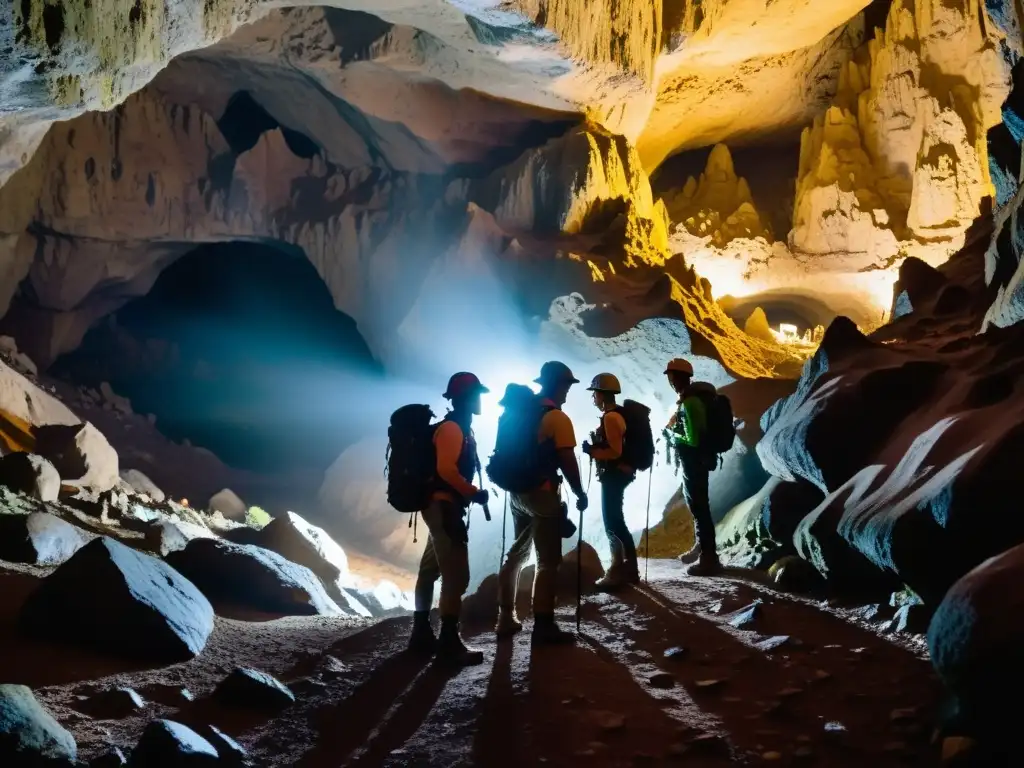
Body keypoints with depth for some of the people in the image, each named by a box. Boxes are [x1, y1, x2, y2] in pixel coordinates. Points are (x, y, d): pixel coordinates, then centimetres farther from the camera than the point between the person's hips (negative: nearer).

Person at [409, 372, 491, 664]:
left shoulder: (461, 428, 17)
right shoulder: (452, 428, -14)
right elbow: (446, 469, -25)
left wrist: (471, 493, 11)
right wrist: (474, 493, -18)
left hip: (444, 506, 11)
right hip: (444, 506, -11)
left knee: (431, 570, 15)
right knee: (456, 574, -12)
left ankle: (422, 635, 23)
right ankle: (449, 642, -10)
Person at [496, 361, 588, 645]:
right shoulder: (558, 418, -14)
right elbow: (567, 461, -16)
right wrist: (580, 493, -5)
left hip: (517, 491, 8)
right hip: (543, 493, -8)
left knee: (517, 552, 19)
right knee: (548, 560, -3)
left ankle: (506, 618, 22)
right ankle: (543, 626, -4)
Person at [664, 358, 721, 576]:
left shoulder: (689, 403, -23)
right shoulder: (690, 399, 8)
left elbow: (692, 440, -26)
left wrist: (670, 434, -13)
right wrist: (672, 433, 6)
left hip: (695, 461, -10)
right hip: (694, 460, 10)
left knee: (699, 506, -4)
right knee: (695, 503, 22)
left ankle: (709, 558, 2)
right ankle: (701, 546, 36)